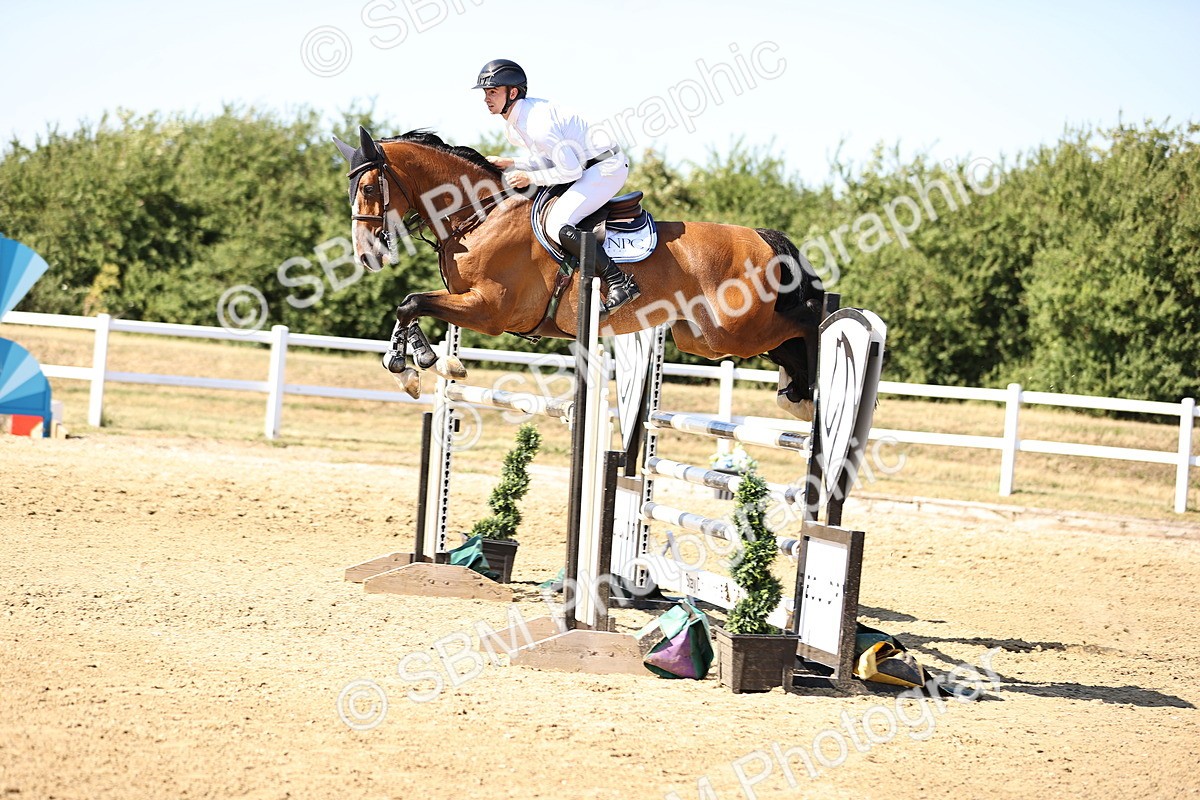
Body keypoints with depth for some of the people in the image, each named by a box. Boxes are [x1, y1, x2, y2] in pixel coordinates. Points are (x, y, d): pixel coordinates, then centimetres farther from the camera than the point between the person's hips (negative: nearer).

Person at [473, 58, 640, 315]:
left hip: (606, 167, -11)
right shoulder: (512, 125, 6)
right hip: (584, 166, 11)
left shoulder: (536, 123, -26)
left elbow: (571, 170, -25)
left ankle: (619, 283, -24)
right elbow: (546, 160, 14)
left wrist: (530, 178, -16)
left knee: (557, 226, -24)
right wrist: (510, 164, 0)